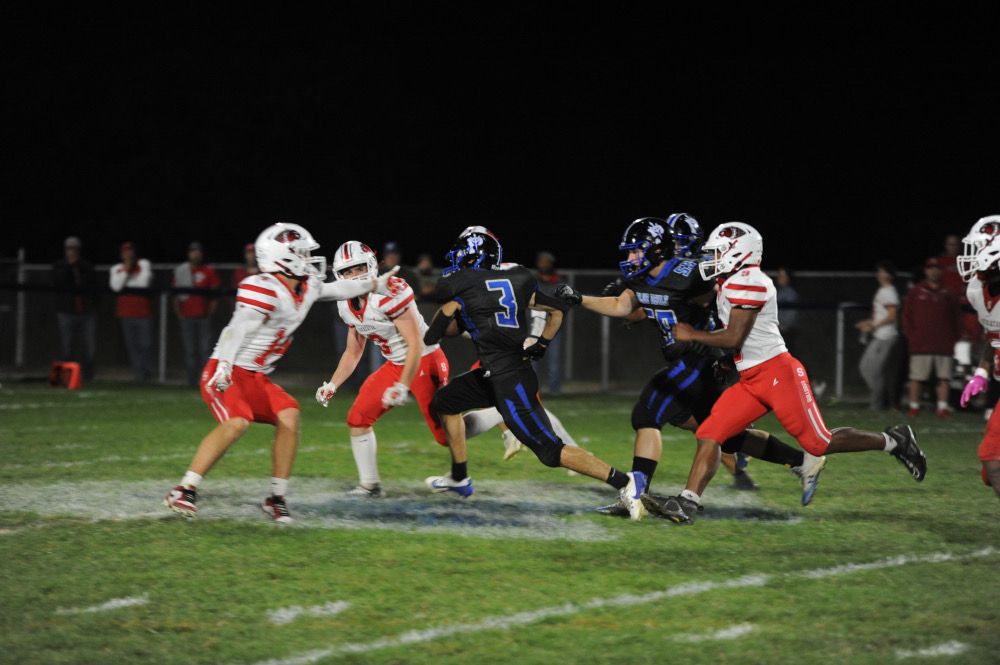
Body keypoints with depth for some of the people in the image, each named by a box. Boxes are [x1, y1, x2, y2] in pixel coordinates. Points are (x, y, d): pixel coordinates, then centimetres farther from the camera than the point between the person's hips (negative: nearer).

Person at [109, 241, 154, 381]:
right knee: (132, 345, -1)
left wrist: (126, 283, 2)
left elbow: (144, 283, -8)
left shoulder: (144, 264, 6)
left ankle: (147, 373, 3)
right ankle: (138, 373, 2)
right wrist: (126, 271, -8)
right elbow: (115, 286, -4)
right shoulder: (116, 269, 12)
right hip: (126, 311, 2)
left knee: (145, 344, -8)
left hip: (143, 311, -2)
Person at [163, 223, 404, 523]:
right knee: (236, 422, -29)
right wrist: (223, 369, -34)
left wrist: (376, 284, 35)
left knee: (289, 416, -10)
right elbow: (237, 330, -26)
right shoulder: (264, 290, -20)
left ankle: (277, 498, 0)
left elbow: (336, 290, 29)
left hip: (256, 377, 9)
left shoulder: (306, 288, 8)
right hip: (228, 374, -9)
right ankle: (183, 492, -23)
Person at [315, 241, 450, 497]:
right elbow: (353, 353, 16)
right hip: (395, 365, 8)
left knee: (445, 432, -9)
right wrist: (332, 385, 8)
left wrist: (402, 386, -27)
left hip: (425, 361, -8)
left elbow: (415, 344, -25)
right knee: (358, 418, 0)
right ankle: (370, 485, 8)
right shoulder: (347, 305, 2)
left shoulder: (389, 294, -25)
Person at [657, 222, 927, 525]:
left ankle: (893, 441, 12)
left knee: (820, 443, -5)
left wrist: (691, 335, -8)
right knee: (709, 434, -4)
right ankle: (687, 504, -9)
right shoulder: (730, 284, 16)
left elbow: (734, 338, -19)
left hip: (778, 373, -10)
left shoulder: (747, 282, -15)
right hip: (750, 382, 10)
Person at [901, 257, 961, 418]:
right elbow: (907, 316, 7)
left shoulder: (948, 294, 14)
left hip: (944, 344, 2)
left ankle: (943, 407, 5)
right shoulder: (915, 292, 8)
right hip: (920, 343, -2)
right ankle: (914, 406, 4)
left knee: (944, 377, 0)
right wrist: (911, 336, -2)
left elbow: (955, 318, 15)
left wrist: (953, 339, 5)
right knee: (917, 377, -3)